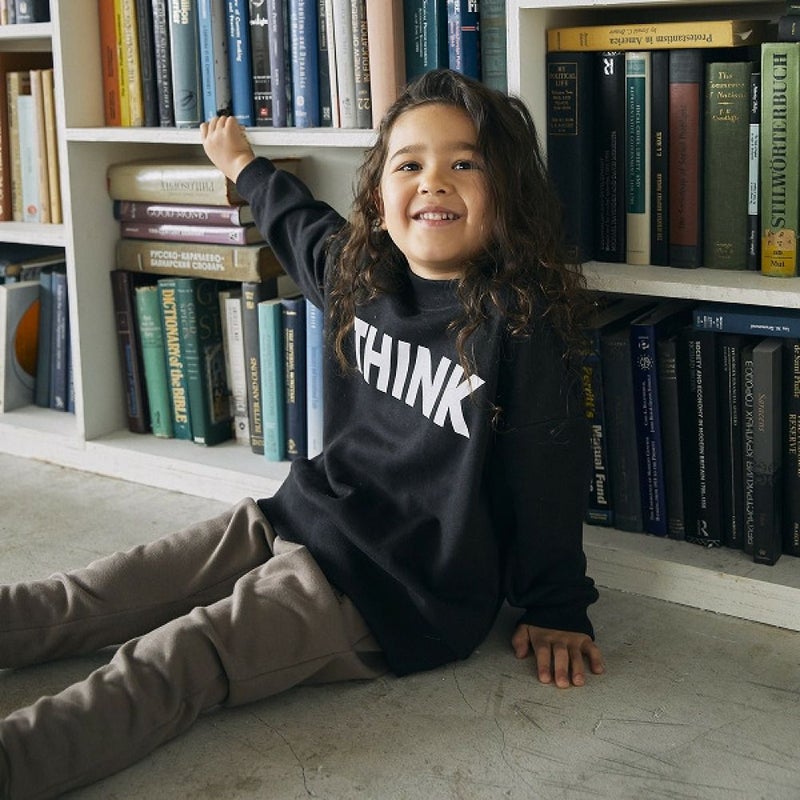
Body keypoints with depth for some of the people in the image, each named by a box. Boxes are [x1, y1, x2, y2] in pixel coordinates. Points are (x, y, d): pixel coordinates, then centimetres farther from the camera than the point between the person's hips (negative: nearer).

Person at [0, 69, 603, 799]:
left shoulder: (523, 324, -17)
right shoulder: (360, 275, 4)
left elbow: (549, 472, -11)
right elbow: (303, 225, 27)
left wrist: (556, 611, -3)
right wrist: (244, 166, 45)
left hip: (399, 590, -7)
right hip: (296, 519, 7)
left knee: (169, 662, -23)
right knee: (84, 600, 1)